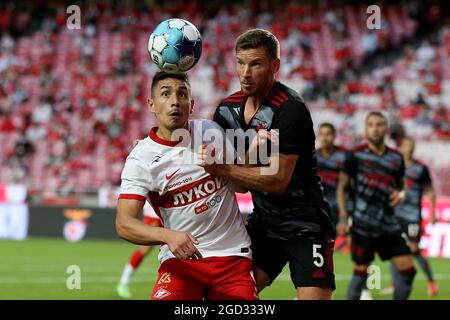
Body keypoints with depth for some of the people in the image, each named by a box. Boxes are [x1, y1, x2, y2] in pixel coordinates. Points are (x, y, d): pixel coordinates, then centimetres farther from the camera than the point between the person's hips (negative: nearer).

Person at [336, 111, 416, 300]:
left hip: (389, 225, 4)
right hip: (363, 226, -4)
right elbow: (342, 187, 0)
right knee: (361, 270, -1)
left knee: (408, 269, -1)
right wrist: (343, 218, -9)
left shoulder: (396, 158, 9)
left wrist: (401, 194, -2)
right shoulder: (356, 155, -3)